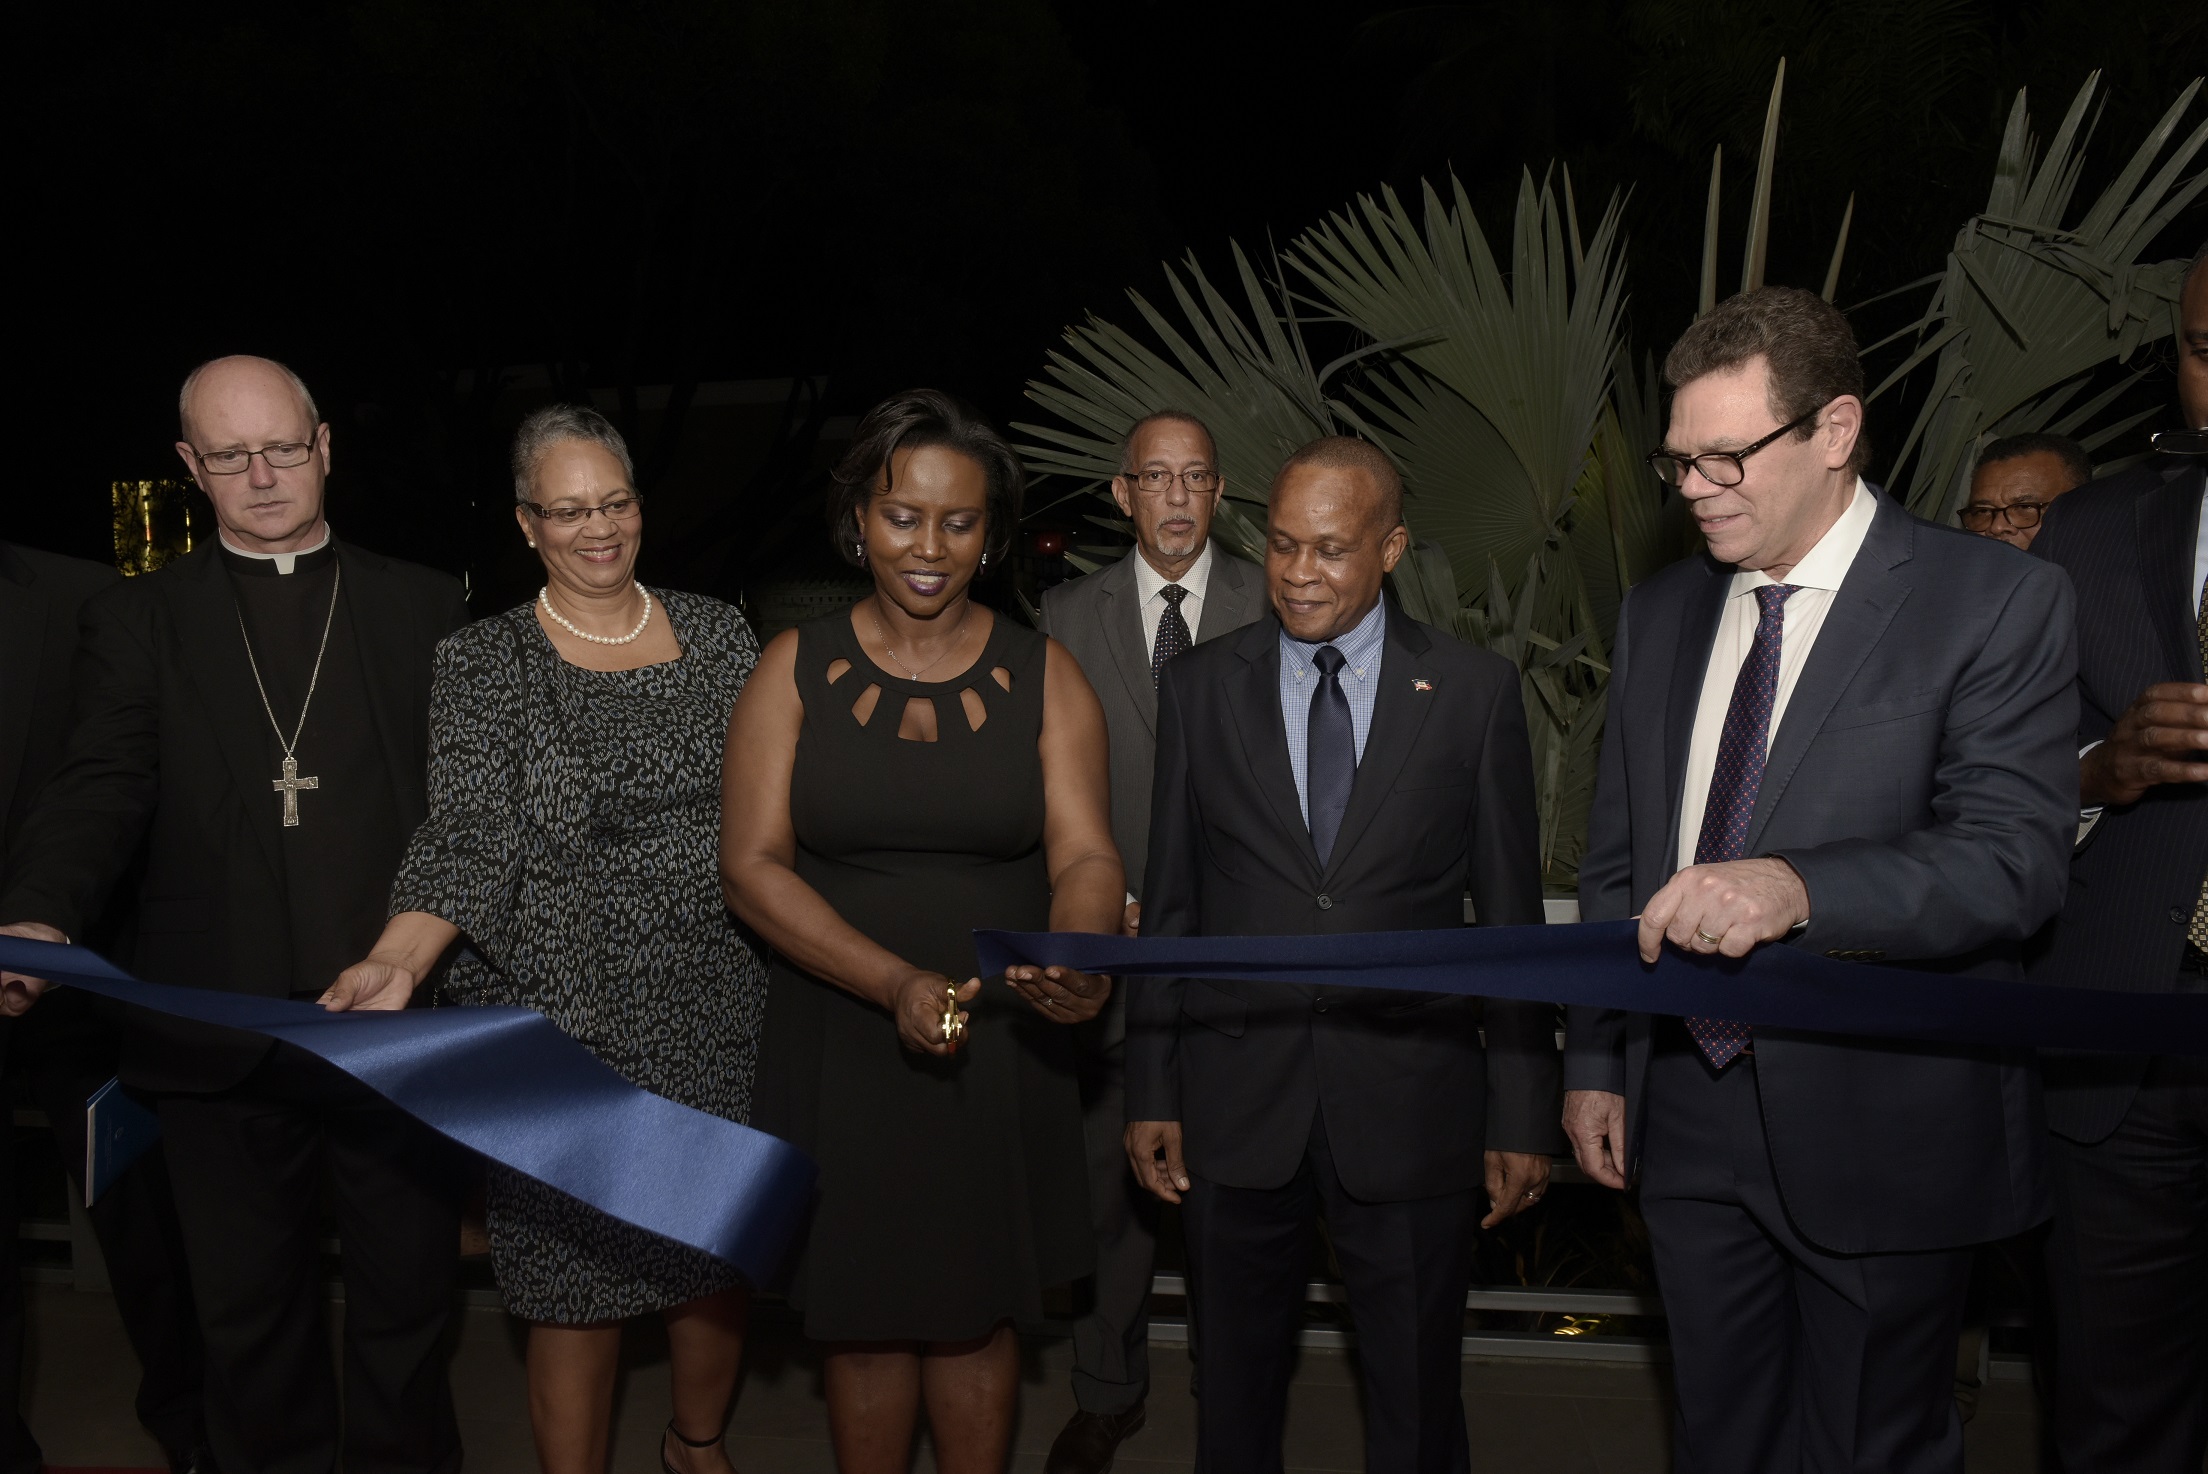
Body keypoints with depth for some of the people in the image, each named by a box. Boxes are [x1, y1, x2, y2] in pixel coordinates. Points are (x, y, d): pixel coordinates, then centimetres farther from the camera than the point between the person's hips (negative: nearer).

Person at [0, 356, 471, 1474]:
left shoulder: (425, 607, 7)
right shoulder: (137, 622, 7)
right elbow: (100, 788, -5)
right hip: (222, 1035, 1)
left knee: (407, 1296, 12)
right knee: (250, 1312, 15)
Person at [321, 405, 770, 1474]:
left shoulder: (716, 633, 6)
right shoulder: (481, 665, -3)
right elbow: (469, 839, -14)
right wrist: (396, 963, -31)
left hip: (721, 1013, 3)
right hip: (564, 1021, -3)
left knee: (720, 1252, 15)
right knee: (578, 1283, 3)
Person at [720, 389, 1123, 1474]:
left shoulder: (1044, 679, 0)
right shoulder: (796, 670, -2)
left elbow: (1085, 856, -9)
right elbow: (751, 865, -9)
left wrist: (1079, 961, -32)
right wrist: (896, 984, -22)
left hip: (1002, 1049, 1)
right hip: (842, 1047, 0)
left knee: (978, 1312, 13)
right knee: (863, 1315, 11)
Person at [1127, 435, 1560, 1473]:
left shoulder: (1475, 693, -1)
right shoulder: (1200, 688, 3)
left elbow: (1511, 914, 0)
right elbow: (1169, 906, 5)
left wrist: (1523, 1115, 0)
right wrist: (1151, 1092, 4)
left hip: (1410, 1106, -1)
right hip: (1235, 1106, 2)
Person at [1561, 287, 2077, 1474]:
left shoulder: (1994, 603, -9)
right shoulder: (1658, 615, 8)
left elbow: (2014, 858, -19)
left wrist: (1793, 886, -34)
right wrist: (1596, 1060, 10)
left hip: (1882, 1134, -5)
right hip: (1688, 1118, 5)